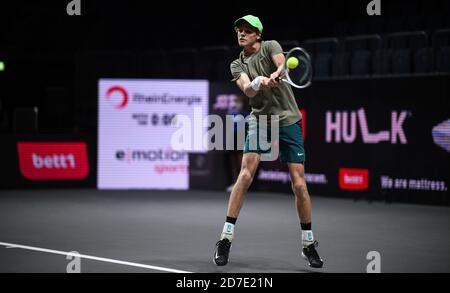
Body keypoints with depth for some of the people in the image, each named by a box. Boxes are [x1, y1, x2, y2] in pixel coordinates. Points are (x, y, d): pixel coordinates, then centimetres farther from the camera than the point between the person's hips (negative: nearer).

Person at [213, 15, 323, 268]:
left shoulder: (270, 47, 2)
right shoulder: (237, 65, 7)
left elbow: (282, 64, -20)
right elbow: (247, 90, -13)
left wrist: (275, 75, -44)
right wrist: (257, 83, -36)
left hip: (289, 121, -1)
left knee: (299, 183, -4)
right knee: (245, 175, -16)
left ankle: (308, 244, 11)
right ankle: (226, 238, -10)